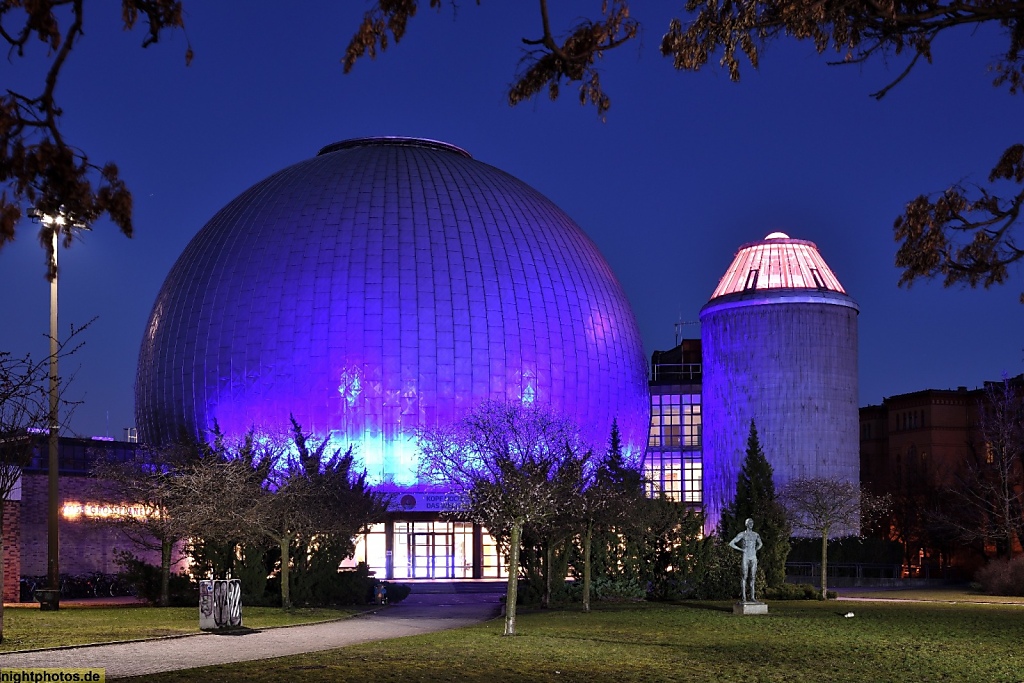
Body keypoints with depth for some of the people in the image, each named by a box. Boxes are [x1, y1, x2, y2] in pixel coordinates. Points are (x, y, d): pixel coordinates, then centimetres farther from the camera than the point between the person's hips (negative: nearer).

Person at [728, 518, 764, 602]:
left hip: (754, 557, 4)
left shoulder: (756, 535, 12)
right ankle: (744, 597, -7)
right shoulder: (742, 534, -2)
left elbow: (760, 544, 32)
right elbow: (731, 544, -5)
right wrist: (741, 550, -8)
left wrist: (756, 550, 13)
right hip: (745, 557, -4)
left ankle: (752, 597, 6)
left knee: (752, 578, 3)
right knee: (745, 577, -6)